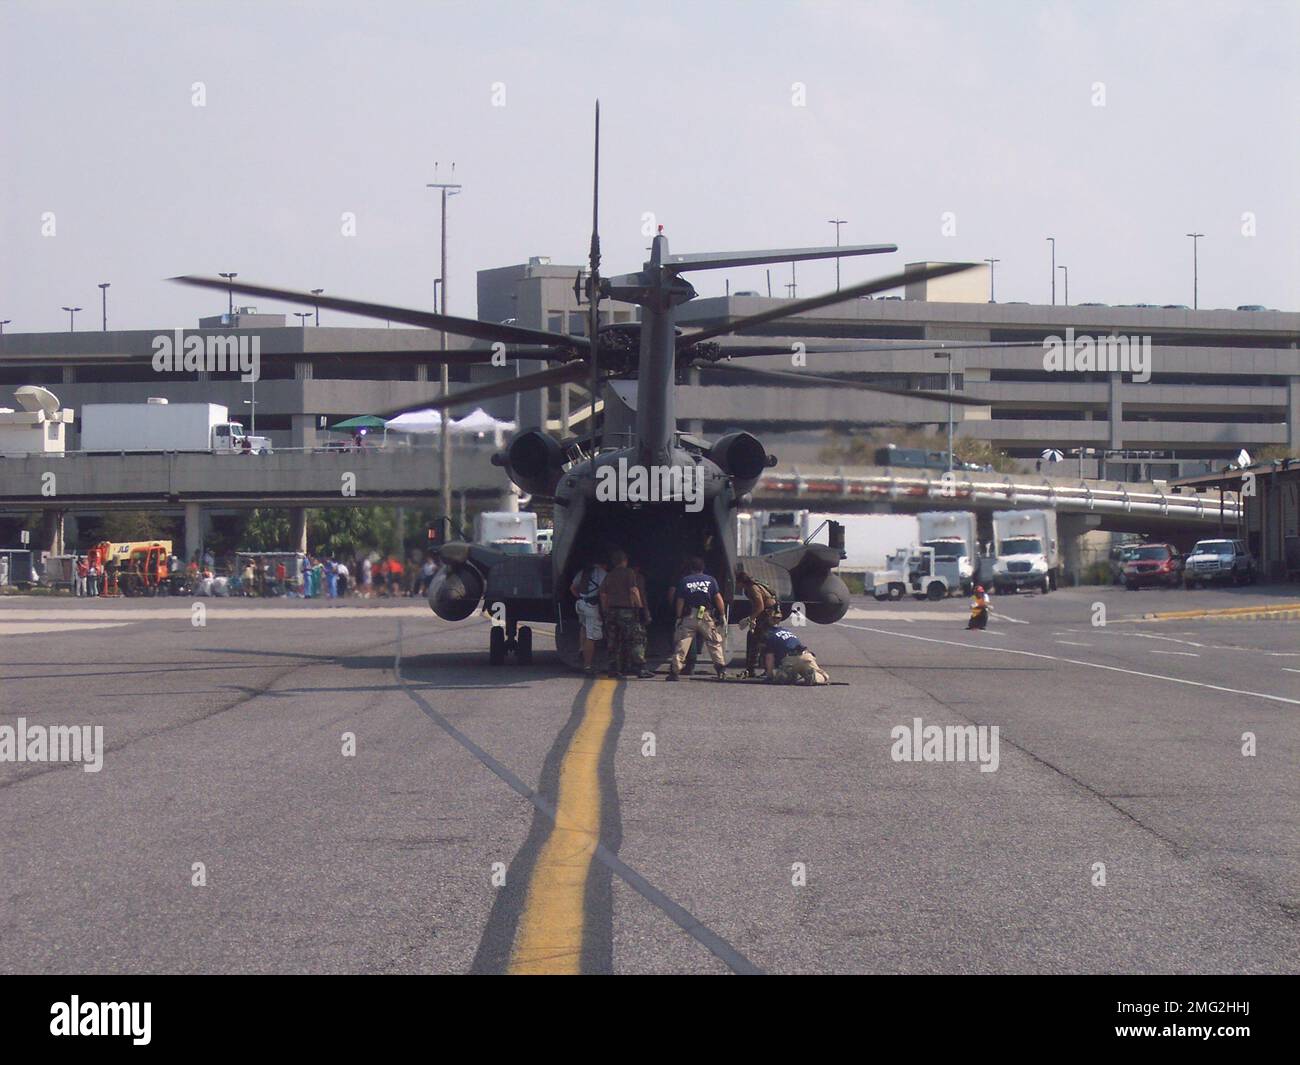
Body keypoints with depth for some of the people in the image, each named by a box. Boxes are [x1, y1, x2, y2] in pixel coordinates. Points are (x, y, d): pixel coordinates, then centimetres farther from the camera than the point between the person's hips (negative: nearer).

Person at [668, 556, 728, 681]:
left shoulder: (684, 581, 4)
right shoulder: (710, 580, 4)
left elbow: (680, 601, 0)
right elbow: (718, 598, -2)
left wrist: (679, 617, 5)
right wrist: (723, 615, 3)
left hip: (688, 617, 0)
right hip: (707, 617, 0)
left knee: (681, 644, 2)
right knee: (715, 643, 8)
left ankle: (674, 671, -3)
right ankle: (721, 670, 0)